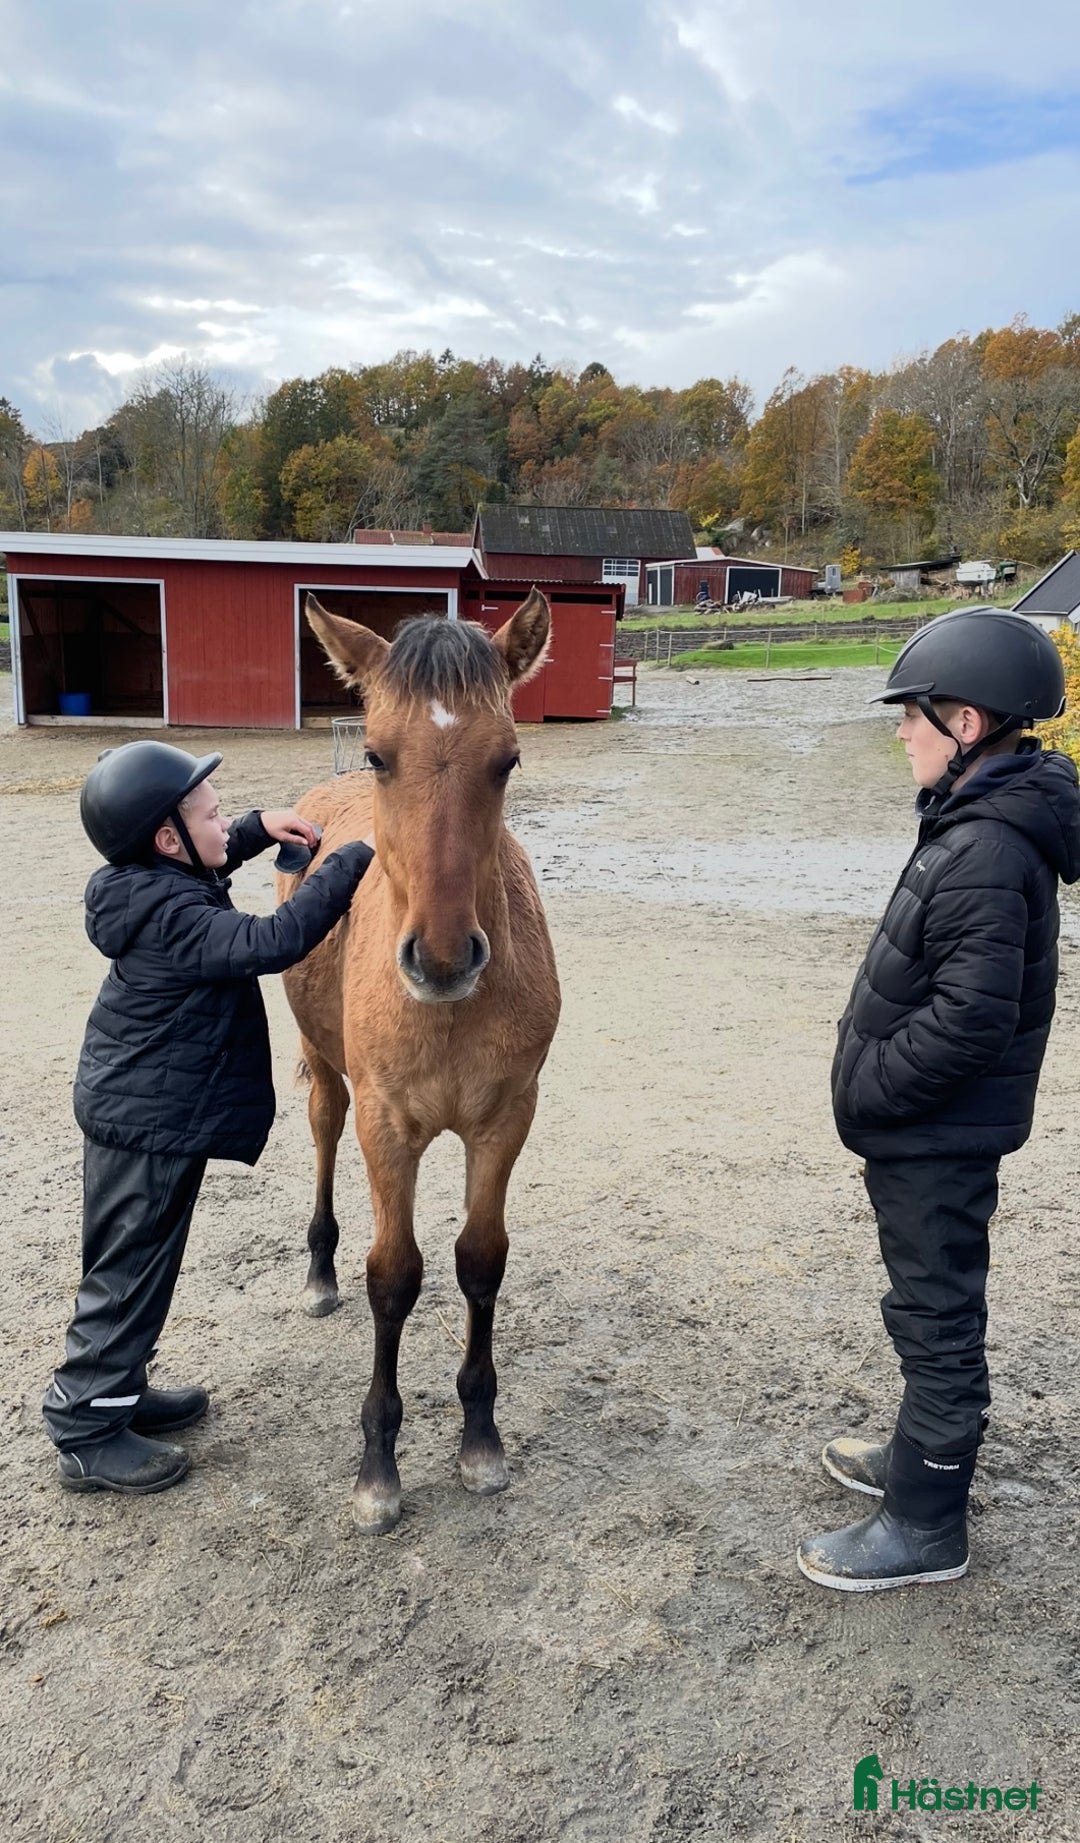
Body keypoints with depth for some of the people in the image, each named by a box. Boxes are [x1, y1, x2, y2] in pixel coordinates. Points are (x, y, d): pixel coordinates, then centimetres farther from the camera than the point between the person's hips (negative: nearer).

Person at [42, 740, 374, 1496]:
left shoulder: (154, 887, 4)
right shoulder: (172, 920, -26)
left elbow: (201, 867, 27)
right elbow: (274, 940, -35)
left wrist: (260, 829, 13)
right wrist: (352, 861, -30)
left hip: (139, 1113, 10)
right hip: (151, 1125, -10)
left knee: (135, 1264, 22)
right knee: (129, 1272, 3)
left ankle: (117, 1393, 37)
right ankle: (88, 1436, 16)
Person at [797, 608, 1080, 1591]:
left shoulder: (988, 854, -26)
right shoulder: (981, 820, 6)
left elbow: (970, 1019, -30)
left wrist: (867, 1090, -18)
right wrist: (873, 1083, 11)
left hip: (937, 1136, -10)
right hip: (927, 1125, 10)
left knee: (936, 1312, 4)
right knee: (934, 1304, 24)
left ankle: (925, 1525, 21)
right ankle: (927, 1451, 44)